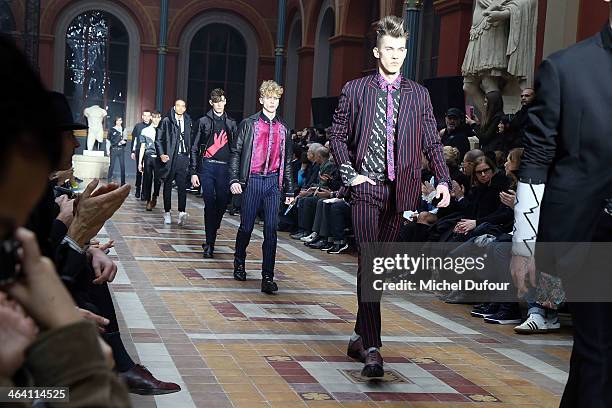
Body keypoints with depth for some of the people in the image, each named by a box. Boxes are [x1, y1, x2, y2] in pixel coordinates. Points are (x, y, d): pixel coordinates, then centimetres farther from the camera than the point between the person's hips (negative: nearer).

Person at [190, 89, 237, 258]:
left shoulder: (231, 124, 13)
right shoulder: (203, 122, 7)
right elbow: (195, 148, 6)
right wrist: (194, 171, -1)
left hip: (225, 167, 2)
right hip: (207, 166, -2)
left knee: (222, 203, 0)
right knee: (210, 204, -7)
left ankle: (210, 238, 20)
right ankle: (210, 243, -4)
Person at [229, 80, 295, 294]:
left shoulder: (283, 129, 13)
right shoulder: (249, 124, 4)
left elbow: (287, 160, 16)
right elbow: (236, 152, 3)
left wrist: (289, 190, 14)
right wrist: (234, 180, -8)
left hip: (273, 182, 2)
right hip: (252, 180, -2)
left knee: (271, 229, -5)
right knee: (246, 226, 5)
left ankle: (268, 277, -5)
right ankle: (239, 264, 29)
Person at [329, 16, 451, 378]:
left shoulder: (419, 95, 10)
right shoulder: (355, 90, 6)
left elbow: (432, 142, 9)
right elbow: (338, 136, 10)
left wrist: (443, 179, -4)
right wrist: (349, 172, -2)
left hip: (400, 191, 3)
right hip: (366, 187, -2)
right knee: (369, 262, -14)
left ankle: (361, 336, 24)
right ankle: (371, 348, -17)